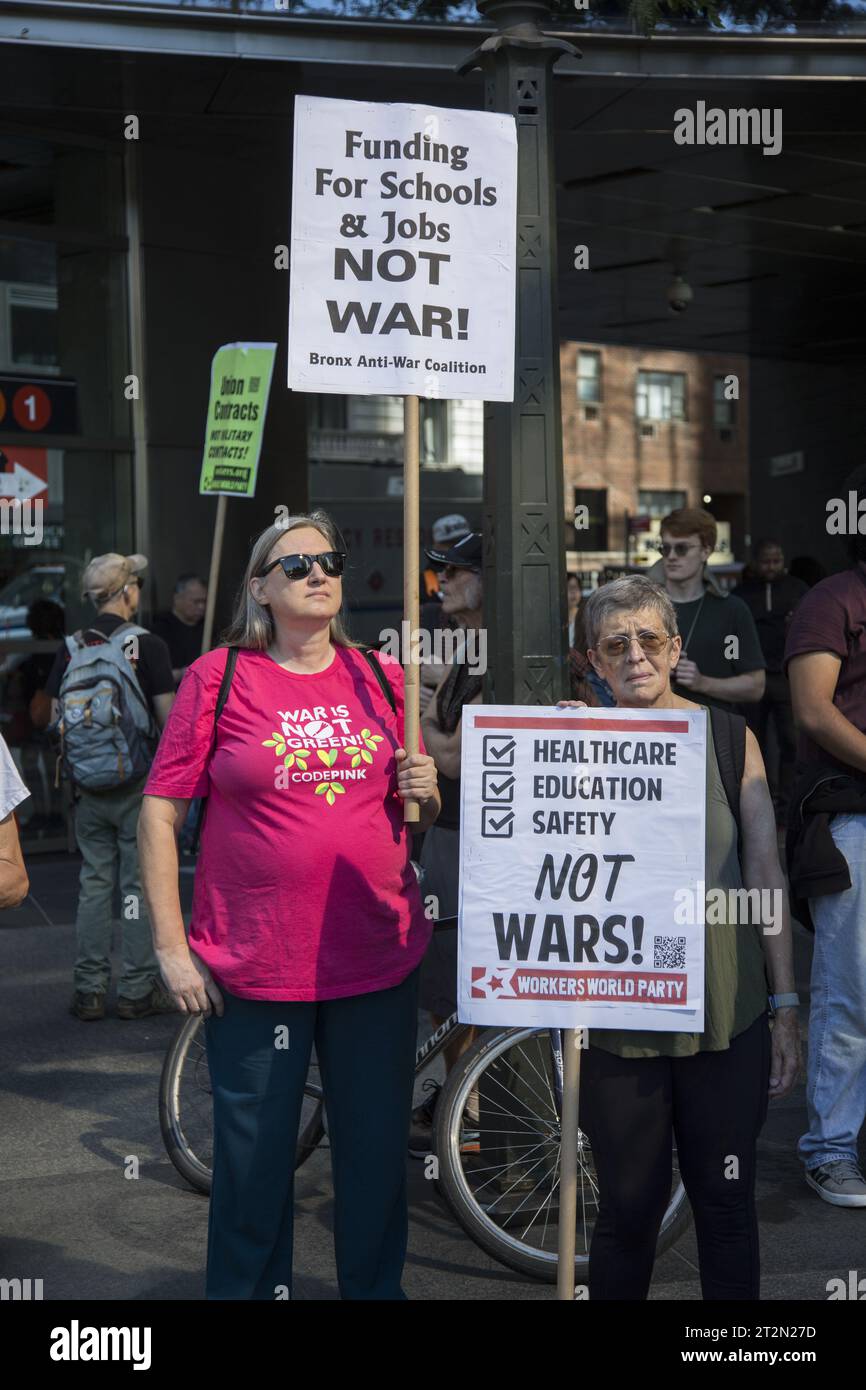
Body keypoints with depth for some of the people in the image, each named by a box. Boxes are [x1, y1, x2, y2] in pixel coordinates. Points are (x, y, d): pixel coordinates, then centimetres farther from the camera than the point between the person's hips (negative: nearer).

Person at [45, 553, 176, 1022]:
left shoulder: (71, 648, 2)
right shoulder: (148, 645, -10)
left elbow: (55, 715, 7)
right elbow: (168, 716, -12)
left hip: (88, 785, 4)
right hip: (138, 785, -4)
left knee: (94, 882, 10)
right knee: (139, 884, 3)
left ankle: (89, 991, 13)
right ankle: (138, 990, 7)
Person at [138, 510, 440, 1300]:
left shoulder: (382, 681, 8)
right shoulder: (218, 678, -2)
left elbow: (420, 816, 18)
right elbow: (160, 813, -3)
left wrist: (426, 792, -6)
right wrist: (172, 947, -7)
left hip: (381, 961, 3)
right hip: (254, 968, -3)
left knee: (377, 1153, 12)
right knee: (254, 1159, 7)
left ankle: (376, 1288, 30)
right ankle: (245, 1288, 26)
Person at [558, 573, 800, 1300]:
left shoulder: (730, 738, 2)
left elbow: (765, 873, 4)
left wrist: (786, 1007, 3)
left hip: (727, 1018, 1)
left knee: (726, 1203, 10)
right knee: (629, 1207, 7)